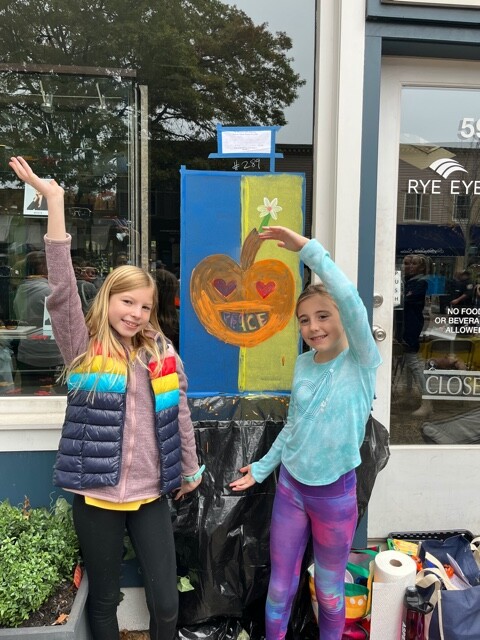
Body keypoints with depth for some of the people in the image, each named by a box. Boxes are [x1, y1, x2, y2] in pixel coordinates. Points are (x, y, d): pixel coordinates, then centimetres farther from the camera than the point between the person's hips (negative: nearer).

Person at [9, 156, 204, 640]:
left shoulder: (162, 354, 2)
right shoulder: (83, 349, -5)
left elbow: (179, 415, 10)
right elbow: (62, 288, -18)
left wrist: (190, 469, 17)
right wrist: (54, 201, -23)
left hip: (150, 494, 2)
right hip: (96, 495, -1)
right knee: (103, 599, 16)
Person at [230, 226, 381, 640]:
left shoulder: (362, 363, -16)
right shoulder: (303, 365, -1)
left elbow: (351, 302, -35)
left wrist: (309, 249, -36)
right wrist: (264, 466, 13)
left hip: (335, 493, -4)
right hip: (290, 485, 4)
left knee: (329, 589, 18)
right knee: (280, 585, 17)